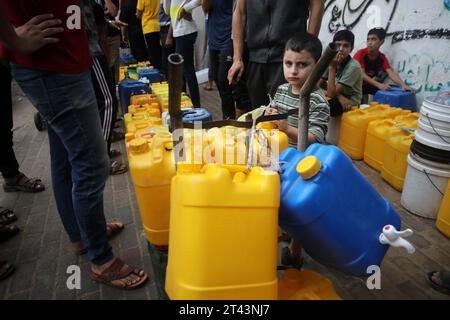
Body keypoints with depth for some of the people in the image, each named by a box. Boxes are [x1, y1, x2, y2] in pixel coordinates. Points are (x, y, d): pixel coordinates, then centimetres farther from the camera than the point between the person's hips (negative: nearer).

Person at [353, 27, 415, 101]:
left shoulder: (382, 57, 1)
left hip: (369, 85, 6)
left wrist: (403, 85, -32)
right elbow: (361, 74, -25)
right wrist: (379, 85, -38)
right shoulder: (360, 53, -15)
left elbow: (391, 73, -12)